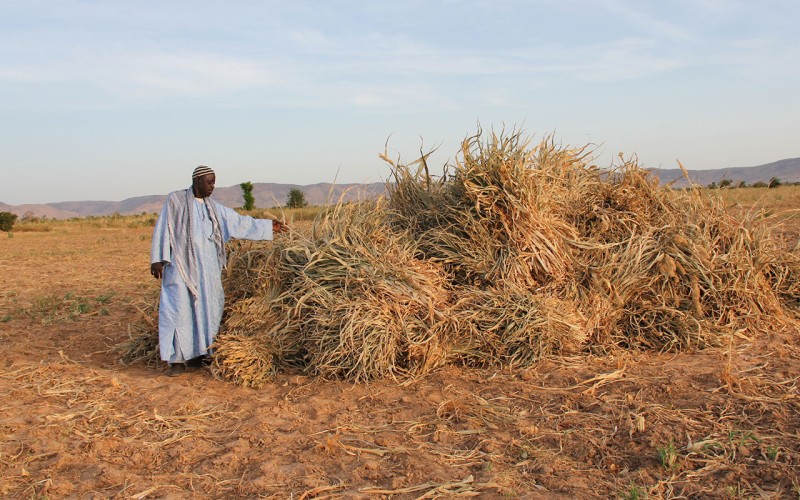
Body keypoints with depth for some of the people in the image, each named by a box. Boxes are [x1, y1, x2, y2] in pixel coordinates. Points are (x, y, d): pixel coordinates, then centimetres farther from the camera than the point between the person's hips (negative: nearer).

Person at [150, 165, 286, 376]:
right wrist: (157, 259, -7)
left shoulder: (214, 208, 13)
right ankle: (178, 359, -1)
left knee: (206, 308, 4)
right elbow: (162, 229, -1)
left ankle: (198, 353, 15)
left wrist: (268, 226, 15)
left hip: (207, 267, 5)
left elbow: (239, 222, 15)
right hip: (181, 266, -5)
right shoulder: (175, 200, 0)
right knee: (180, 309, -6)